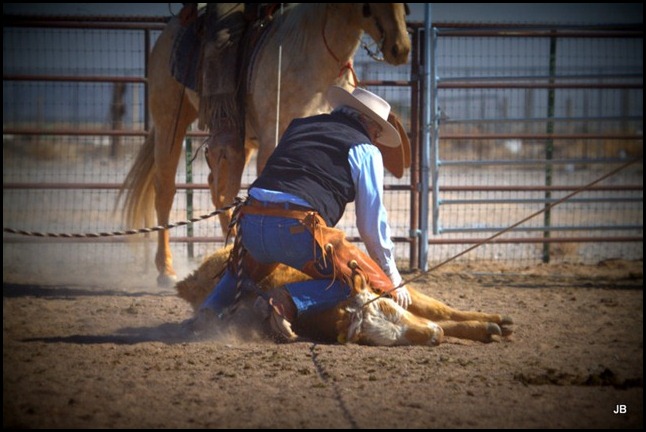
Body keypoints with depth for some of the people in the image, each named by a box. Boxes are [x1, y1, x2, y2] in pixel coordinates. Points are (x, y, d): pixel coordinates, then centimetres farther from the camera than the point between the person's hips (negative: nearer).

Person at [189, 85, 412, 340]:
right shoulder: (365, 150, 11)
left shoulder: (299, 127, 28)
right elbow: (373, 224, 11)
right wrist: (395, 280, 21)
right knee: (376, 283, 1)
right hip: (299, 228, -7)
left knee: (250, 262, 41)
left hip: (250, 223, 7)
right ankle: (288, 302, -17)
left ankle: (212, 307, 13)